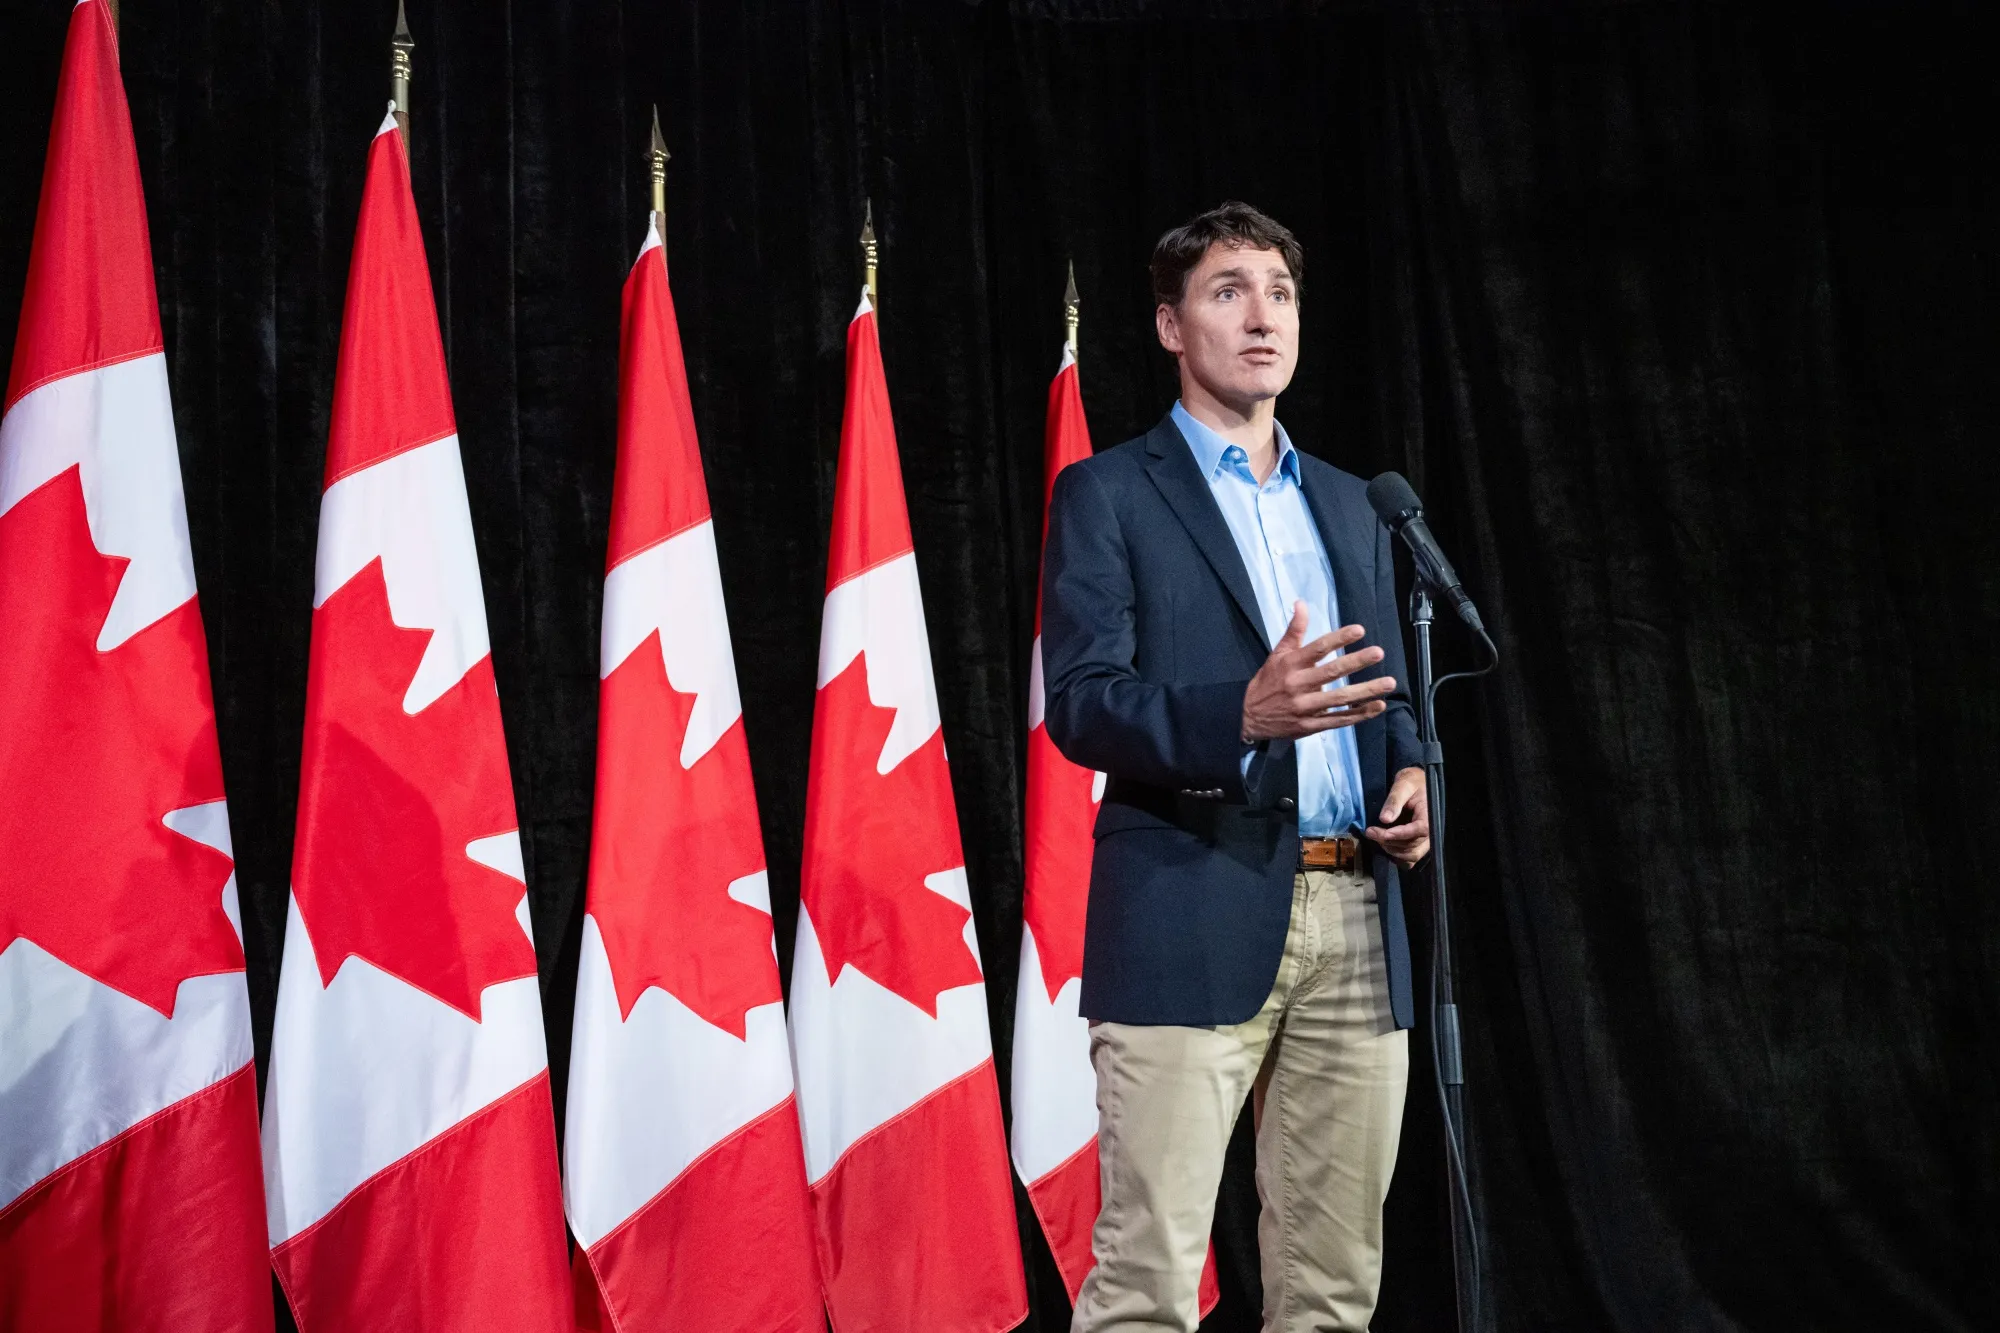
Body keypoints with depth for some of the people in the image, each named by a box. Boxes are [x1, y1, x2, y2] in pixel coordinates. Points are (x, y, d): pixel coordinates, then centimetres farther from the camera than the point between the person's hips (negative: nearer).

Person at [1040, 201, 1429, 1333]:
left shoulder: (1348, 504, 20)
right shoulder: (1110, 494, 3)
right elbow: (1081, 705, -7)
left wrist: (1409, 772, 3)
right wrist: (1243, 713, -25)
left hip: (1355, 916, 6)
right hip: (1194, 919, -5)